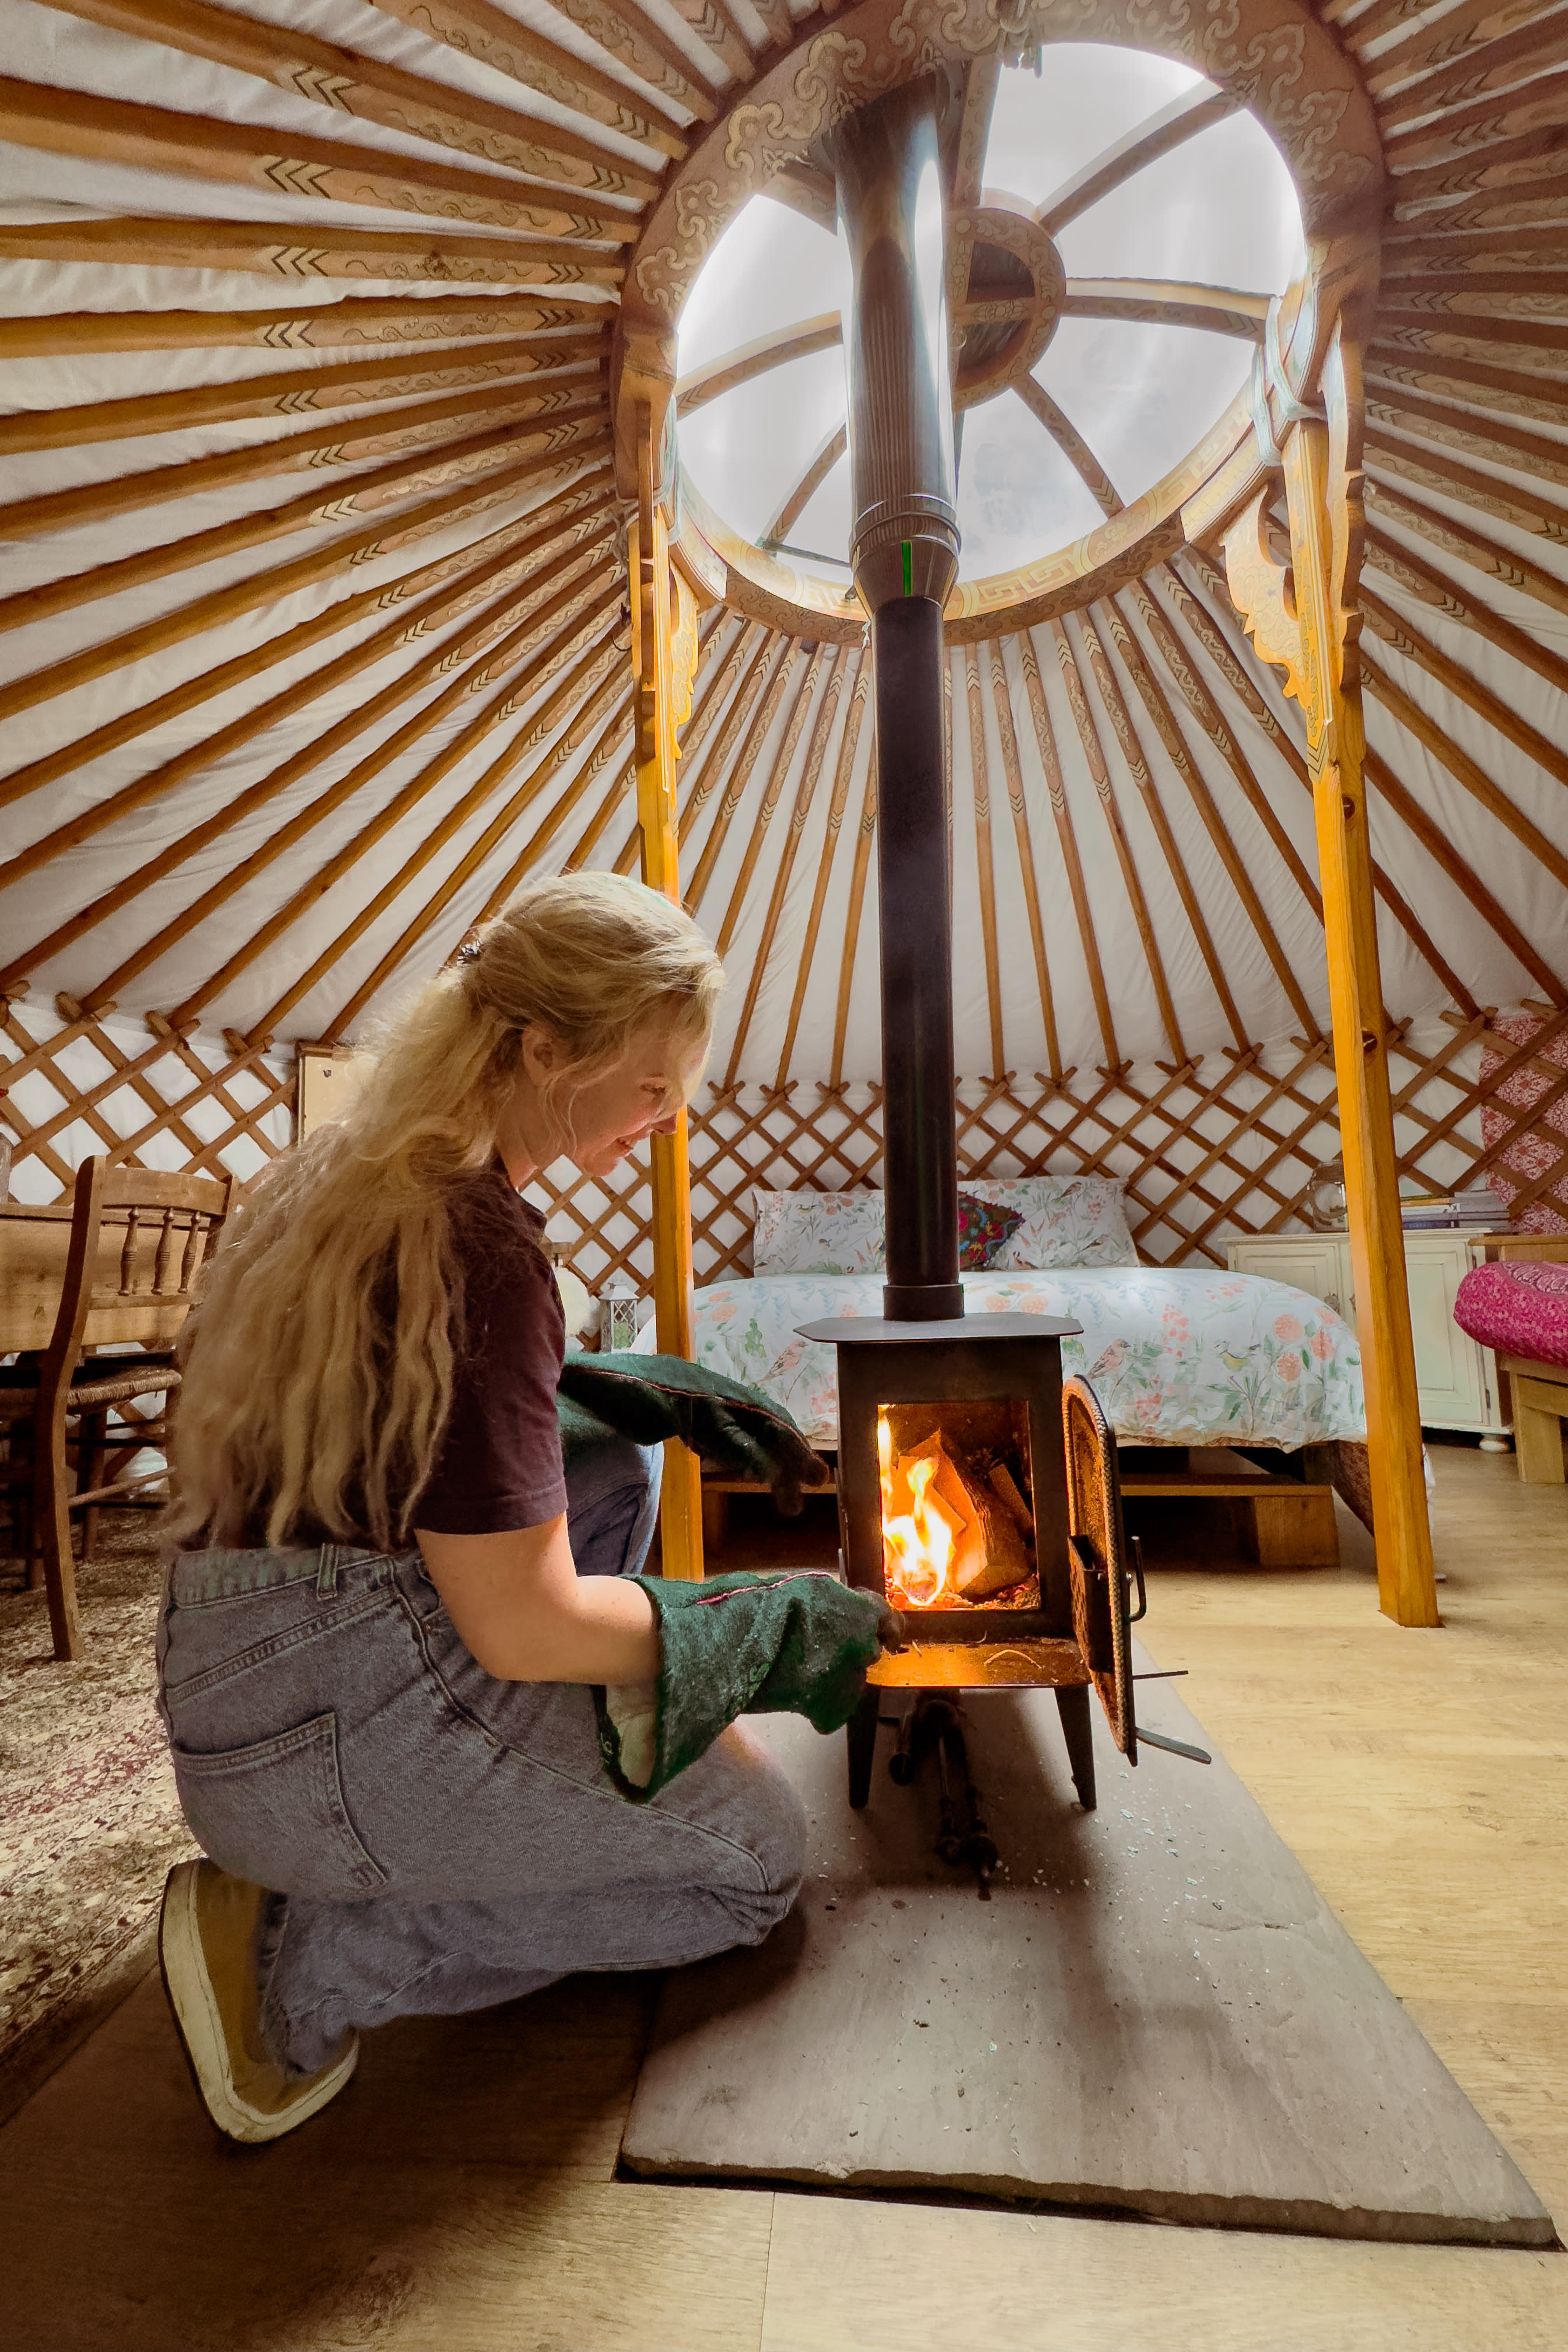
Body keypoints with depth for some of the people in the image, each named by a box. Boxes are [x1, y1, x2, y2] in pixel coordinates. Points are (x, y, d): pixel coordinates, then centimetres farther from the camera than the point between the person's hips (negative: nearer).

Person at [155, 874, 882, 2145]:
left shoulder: (348, 1171, 6)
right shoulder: (478, 1241, -24)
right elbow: (526, 1628, -21)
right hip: (361, 1714, -8)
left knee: (621, 1465, 18)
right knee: (760, 1859, 10)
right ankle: (304, 1956, 2)